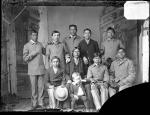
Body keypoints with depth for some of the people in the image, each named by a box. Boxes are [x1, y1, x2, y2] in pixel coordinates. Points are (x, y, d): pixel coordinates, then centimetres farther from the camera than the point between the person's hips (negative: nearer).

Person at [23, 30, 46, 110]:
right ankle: (34, 104, 10)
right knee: (34, 87, 0)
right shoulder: (27, 45, 3)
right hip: (32, 70, -2)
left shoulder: (40, 44, 12)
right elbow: (25, 58, -2)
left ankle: (40, 103, 10)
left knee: (41, 87, 2)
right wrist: (33, 53, -14)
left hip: (41, 69, 3)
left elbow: (45, 52, 24)